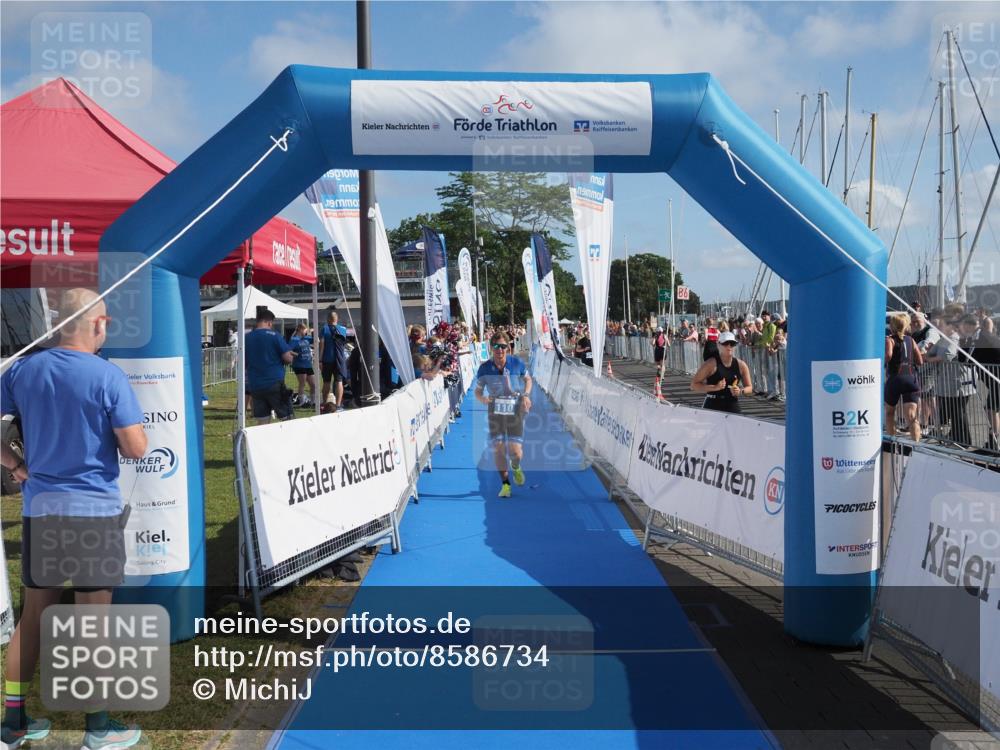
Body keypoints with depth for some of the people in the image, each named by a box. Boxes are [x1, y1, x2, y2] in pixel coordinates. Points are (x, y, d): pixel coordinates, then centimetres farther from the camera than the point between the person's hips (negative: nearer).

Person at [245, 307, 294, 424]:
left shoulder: (247, 338, 5)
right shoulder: (273, 335, -8)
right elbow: (288, 359, -10)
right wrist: (290, 356, 11)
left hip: (255, 385, 4)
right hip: (275, 383, -4)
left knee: (262, 422, 6)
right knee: (287, 419, 6)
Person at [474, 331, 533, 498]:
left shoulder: (517, 363, -7)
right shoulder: (484, 368, -8)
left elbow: (528, 379, 12)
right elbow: (478, 391, 2)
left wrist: (526, 395, -5)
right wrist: (482, 398, -21)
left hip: (515, 410, 0)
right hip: (495, 411, 1)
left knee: (515, 452, -7)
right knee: (498, 448, -4)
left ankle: (516, 467, 31)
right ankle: (505, 483, 17)